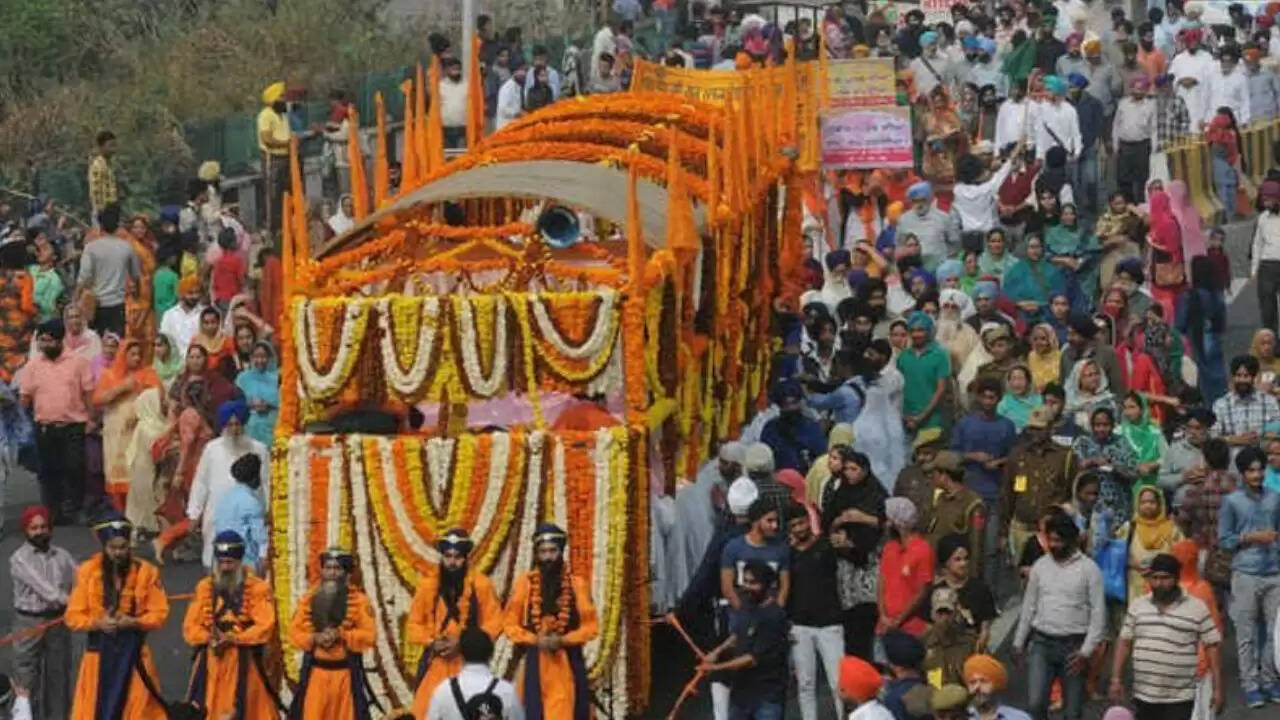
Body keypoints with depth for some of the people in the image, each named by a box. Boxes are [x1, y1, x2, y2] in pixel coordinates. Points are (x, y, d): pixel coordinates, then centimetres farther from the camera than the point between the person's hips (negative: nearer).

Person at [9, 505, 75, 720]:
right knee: (27, 675, 0)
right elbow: (41, 586, -18)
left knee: (58, 671, 13)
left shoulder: (62, 556, 5)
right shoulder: (19, 559, -8)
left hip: (58, 620, 4)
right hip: (29, 622, -4)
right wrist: (67, 600, -29)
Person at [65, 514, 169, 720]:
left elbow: (160, 613, -2)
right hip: (100, 650, 0)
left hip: (133, 650, 0)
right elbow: (72, 616, -1)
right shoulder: (87, 572, -3)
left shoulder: (145, 572, -3)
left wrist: (134, 622, -19)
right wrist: (97, 623, -18)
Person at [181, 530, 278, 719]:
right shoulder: (204, 587, 9)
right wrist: (209, 637, -15)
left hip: (243, 663, -3)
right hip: (210, 662, 3)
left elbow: (265, 627, -10)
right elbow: (190, 627, 5)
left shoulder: (257, 588, -1)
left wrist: (233, 638, -18)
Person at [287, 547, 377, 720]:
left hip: (345, 672, -2)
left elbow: (369, 635, -8)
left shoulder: (358, 600, -2)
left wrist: (340, 635, -20)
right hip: (315, 672, 2)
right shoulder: (308, 599, 5)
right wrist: (315, 638, -15)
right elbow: (294, 632, 4)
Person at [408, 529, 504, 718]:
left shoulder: (481, 584, 0)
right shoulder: (428, 584, 6)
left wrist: (464, 642, -12)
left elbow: (494, 622, -1)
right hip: (435, 663, 2)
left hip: (469, 663, -2)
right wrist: (431, 642, -8)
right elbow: (413, 623, 10)